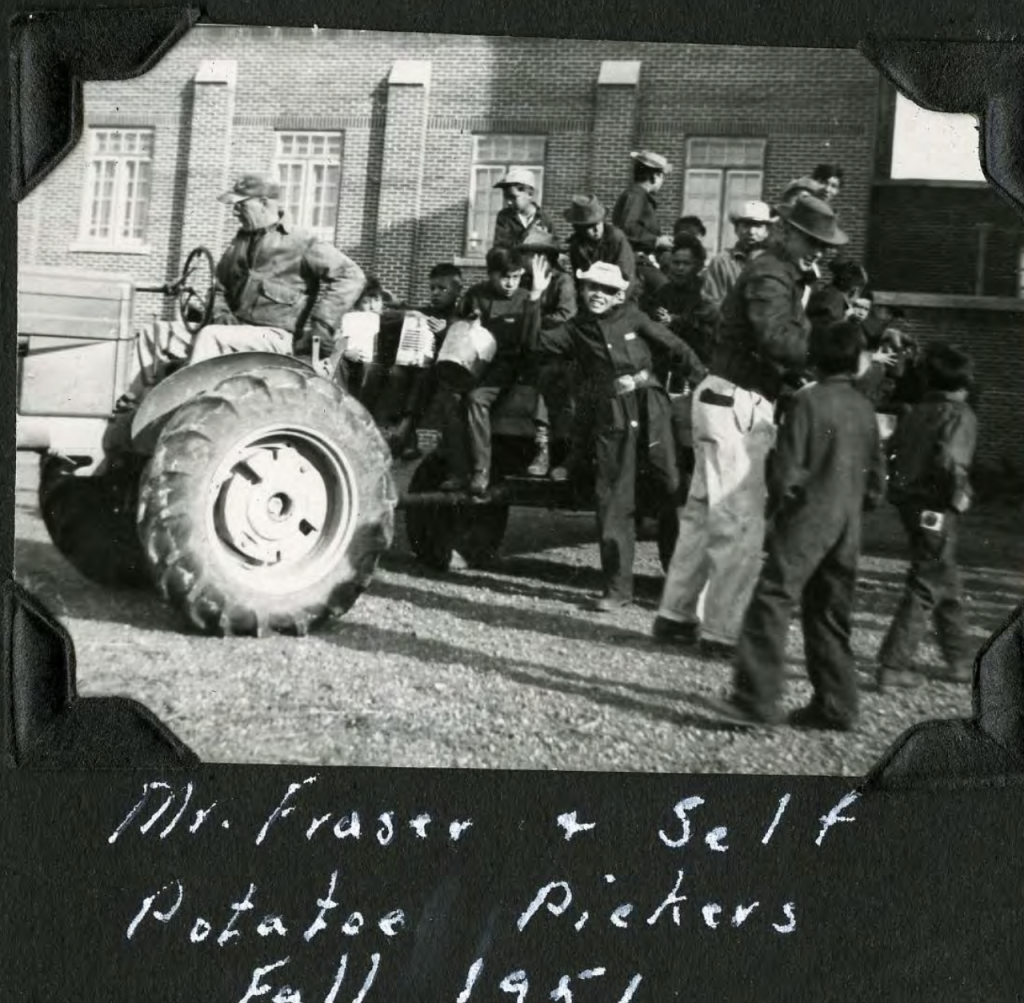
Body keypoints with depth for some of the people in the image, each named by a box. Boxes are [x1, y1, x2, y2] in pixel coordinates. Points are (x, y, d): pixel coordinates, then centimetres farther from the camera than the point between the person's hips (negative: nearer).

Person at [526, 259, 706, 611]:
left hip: (650, 407, -1)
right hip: (611, 417, 1)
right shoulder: (577, 329, 11)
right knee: (614, 499, 2)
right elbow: (536, 342, 1)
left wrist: (706, 379, 1)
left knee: (669, 486, -6)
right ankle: (617, 587, 10)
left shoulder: (632, 317, 8)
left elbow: (676, 348, 10)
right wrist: (535, 297, -7)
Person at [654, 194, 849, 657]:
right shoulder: (769, 275, -13)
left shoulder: (784, 274, 20)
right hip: (736, 406, -11)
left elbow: (788, 333, 13)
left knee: (704, 513, 13)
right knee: (742, 522, -7)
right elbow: (777, 338, -29)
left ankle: (676, 616, 21)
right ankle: (723, 632, -2)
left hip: (731, 405, 11)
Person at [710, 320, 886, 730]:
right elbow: (877, 480, 12)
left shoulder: (809, 399, -9)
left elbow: (787, 469, -11)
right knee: (831, 616, 13)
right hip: (848, 526, 7)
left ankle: (757, 699, -13)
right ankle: (836, 706, 18)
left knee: (772, 602, -7)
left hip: (806, 521, -6)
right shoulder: (864, 407, 9)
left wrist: (774, 511, 2)